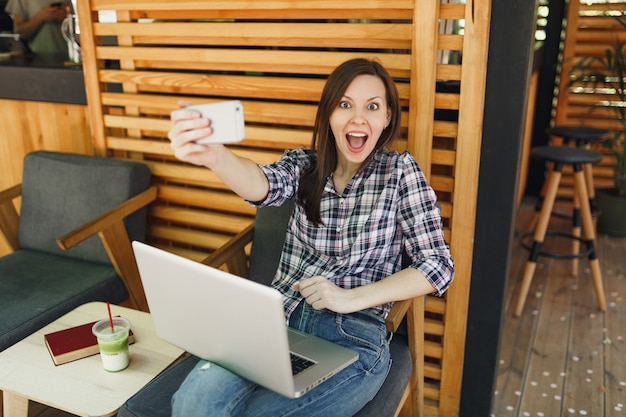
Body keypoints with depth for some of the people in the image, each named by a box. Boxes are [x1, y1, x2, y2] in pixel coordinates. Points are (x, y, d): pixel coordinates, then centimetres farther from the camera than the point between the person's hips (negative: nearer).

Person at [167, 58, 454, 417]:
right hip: (279, 317, 2)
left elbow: (439, 266, -2)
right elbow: (262, 185, -17)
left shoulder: (400, 171, 2)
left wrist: (352, 298, -12)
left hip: (354, 335, -1)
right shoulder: (304, 165, 7)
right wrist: (212, 155, -40)